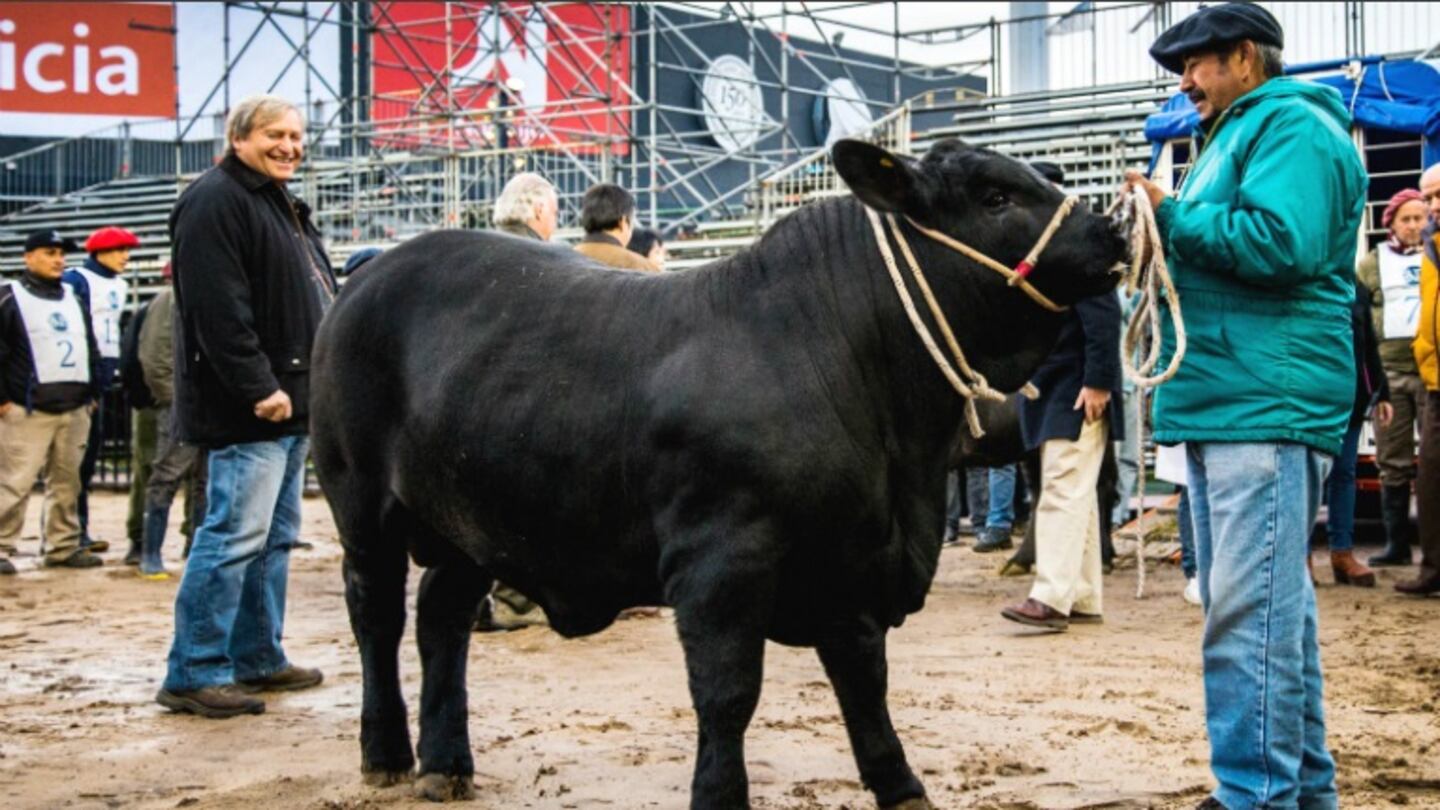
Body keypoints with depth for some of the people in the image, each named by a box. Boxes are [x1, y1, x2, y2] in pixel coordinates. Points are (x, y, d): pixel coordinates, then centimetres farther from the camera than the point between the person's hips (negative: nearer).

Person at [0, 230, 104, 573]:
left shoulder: (73, 298, 20)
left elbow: (90, 349, 25)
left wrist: (93, 392, 18)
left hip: (75, 409, 7)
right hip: (28, 411, -6)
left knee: (67, 483, 10)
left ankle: (63, 545, 18)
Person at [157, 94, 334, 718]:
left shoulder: (283, 207, 21)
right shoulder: (216, 202, -11)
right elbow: (218, 310, -20)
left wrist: (312, 388, 18)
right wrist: (258, 387, -24)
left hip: (292, 402, 11)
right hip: (247, 408, -10)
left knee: (276, 536, 14)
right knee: (235, 535, -11)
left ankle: (259, 657, 23)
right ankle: (194, 674, -7)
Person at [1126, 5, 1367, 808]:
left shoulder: (1292, 128, -7)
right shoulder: (1240, 135, 24)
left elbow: (1280, 241, -23)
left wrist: (1173, 217, -14)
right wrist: (1167, 228, 11)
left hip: (1267, 405, -11)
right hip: (1229, 403, 11)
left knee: (1250, 607, -12)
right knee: (1273, 601, 13)